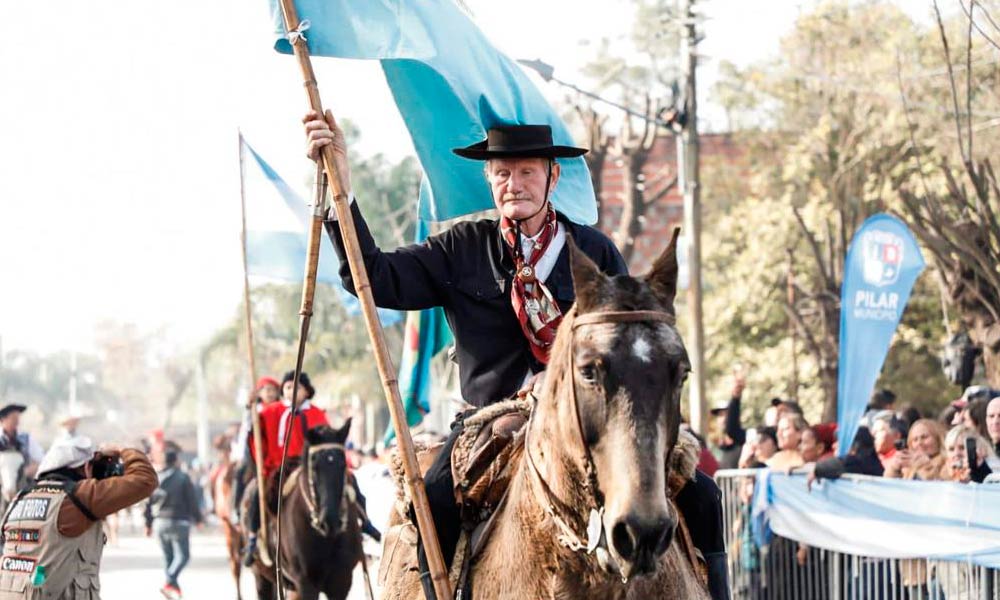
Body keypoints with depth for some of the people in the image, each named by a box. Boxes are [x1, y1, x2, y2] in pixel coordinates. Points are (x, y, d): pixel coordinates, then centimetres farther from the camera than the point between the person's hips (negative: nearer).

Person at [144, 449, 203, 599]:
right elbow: (192, 501, -6)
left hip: (160, 522, 5)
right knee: (183, 555, -4)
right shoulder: (183, 478, -8)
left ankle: (175, 587, 13)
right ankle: (170, 583, -23)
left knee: (168, 557, 14)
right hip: (179, 522, -5)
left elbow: (148, 502, 8)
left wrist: (149, 524, 16)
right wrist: (198, 519, 7)